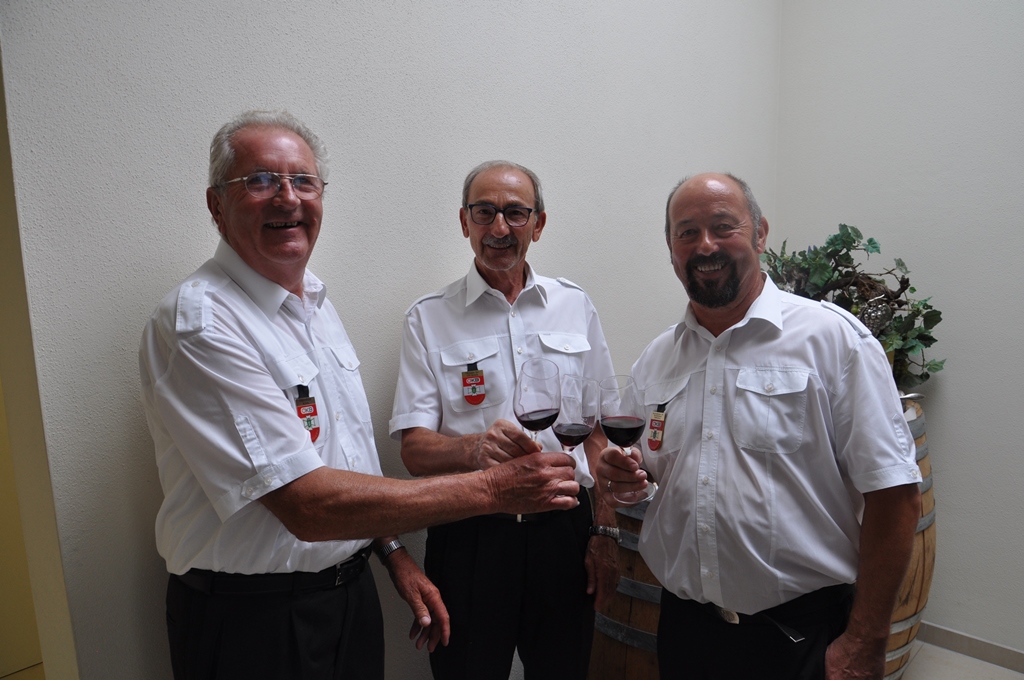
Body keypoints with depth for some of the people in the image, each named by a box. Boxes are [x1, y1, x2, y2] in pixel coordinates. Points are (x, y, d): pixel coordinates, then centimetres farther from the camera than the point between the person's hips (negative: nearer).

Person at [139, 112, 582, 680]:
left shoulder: (315, 303, 5)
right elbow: (308, 505, -28)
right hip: (252, 622, -7)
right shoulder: (198, 323, -22)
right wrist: (491, 488, -25)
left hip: (351, 591, 7)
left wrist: (394, 554, 7)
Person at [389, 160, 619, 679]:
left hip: (564, 531, 2)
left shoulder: (574, 306, 4)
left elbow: (598, 428, 7)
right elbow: (415, 449, -8)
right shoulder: (429, 318, -3)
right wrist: (476, 447, -28)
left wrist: (604, 531, 2)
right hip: (469, 537, -2)